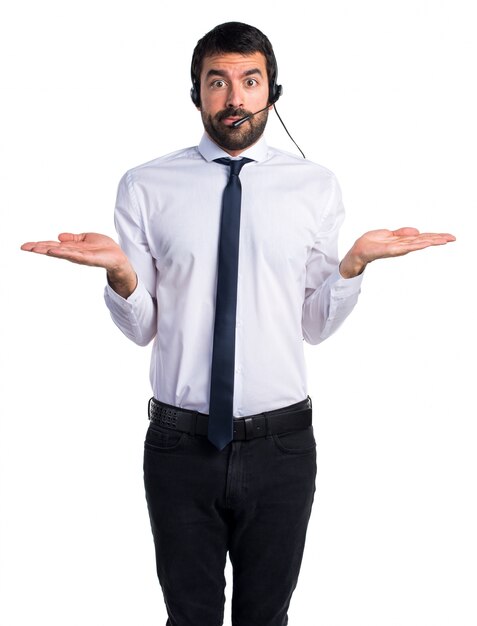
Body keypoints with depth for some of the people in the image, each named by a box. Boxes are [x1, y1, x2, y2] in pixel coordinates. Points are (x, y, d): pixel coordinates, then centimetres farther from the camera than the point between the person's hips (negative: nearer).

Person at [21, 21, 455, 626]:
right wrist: (119, 270, -21)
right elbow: (140, 327, -1)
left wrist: (354, 263, -14)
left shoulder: (315, 186, 1)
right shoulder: (145, 187, -2)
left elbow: (315, 325, 2)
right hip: (179, 442, 0)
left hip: (282, 445, 1)